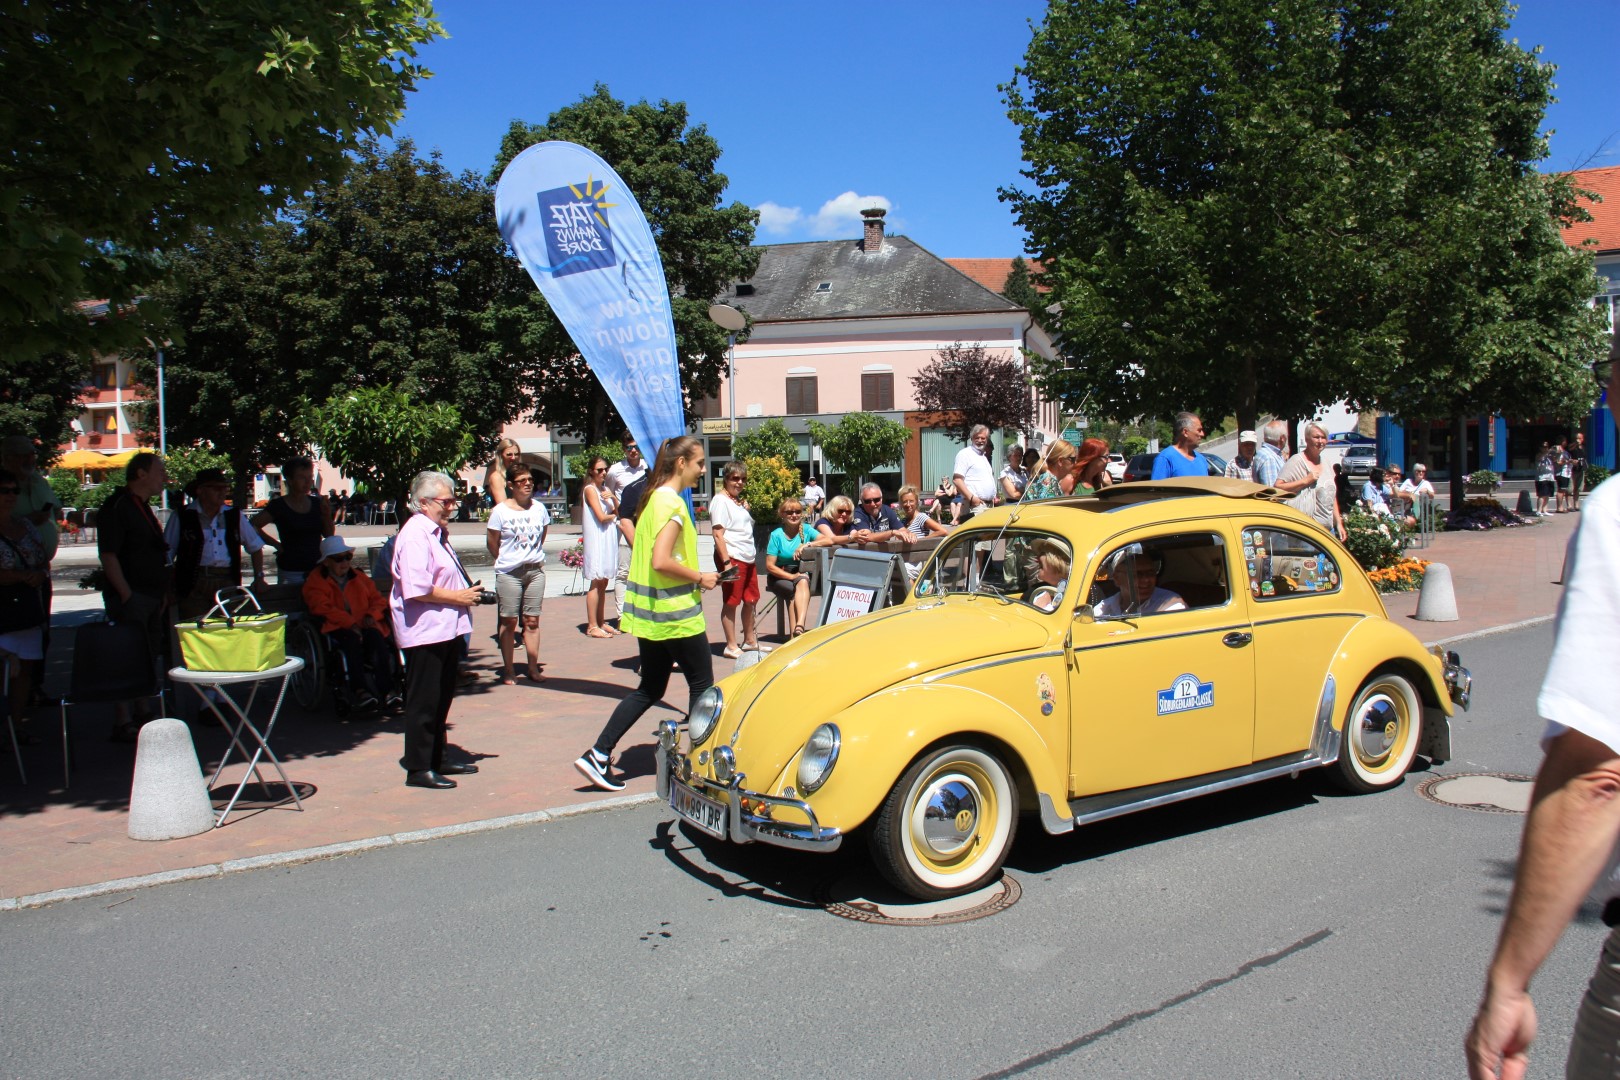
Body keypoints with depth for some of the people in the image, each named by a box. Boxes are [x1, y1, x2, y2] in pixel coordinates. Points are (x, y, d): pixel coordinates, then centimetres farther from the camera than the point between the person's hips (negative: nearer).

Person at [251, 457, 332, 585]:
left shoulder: (316, 503, 8)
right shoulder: (278, 506, -6)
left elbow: (329, 535, 11)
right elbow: (253, 526, -6)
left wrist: (327, 516, -6)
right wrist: (276, 544, -6)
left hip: (317, 569, 4)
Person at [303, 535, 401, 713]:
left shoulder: (358, 577, 21)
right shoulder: (315, 580, 7)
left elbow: (378, 599, 18)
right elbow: (323, 608, -9)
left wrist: (372, 615, -7)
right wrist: (350, 623, -22)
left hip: (364, 624, 3)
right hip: (336, 628, -3)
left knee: (377, 637, -29)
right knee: (352, 639, -36)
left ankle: (388, 691, -37)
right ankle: (358, 689, -40)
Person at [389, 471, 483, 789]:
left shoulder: (436, 533, 18)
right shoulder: (415, 535, -16)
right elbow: (417, 589, -26)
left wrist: (467, 592, 14)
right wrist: (458, 597, -16)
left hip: (446, 629, 11)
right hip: (424, 632, -10)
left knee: (442, 699, 17)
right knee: (423, 701, -3)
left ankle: (435, 760, 27)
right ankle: (418, 768, 6)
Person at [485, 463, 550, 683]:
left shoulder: (539, 508, 4)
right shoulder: (501, 511, -8)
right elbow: (491, 543, 0)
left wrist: (534, 556, 12)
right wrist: (505, 561, 6)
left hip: (535, 571, 3)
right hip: (509, 573, -3)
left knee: (532, 621, 6)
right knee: (509, 622, 2)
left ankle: (533, 669, 13)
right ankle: (507, 671, 9)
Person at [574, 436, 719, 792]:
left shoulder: (653, 498, 12)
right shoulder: (673, 503, -17)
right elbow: (661, 562, -26)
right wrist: (700, 578, -13)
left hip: (648, 612, 9)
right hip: (675, 613, -9)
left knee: (650, 688, 14)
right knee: (702, 684, 6)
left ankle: (598, 755, 9)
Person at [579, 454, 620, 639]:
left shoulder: (606, 489, 17)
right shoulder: (590, 489, -7)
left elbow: (620, 512, 11)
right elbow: (601, 517, -15)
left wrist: (614, 498, -6)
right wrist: (613, 515, 3)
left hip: (609, 539, 8)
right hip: (596, 539, -8)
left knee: (603, 582, 10)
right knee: (596, 582, -7)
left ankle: (601, 622, 15)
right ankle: (592, 626, -4)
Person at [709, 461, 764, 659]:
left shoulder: (739, 500, 18)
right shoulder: (720, 500, -8)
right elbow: (718, 534, -16)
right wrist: (726, 562, -20)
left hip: (748, 558, 9)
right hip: (732, 558, -9)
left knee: (751, 599, 14)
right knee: (731, 602, -2)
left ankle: (750, 641, 26)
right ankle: (731, 647, 4)